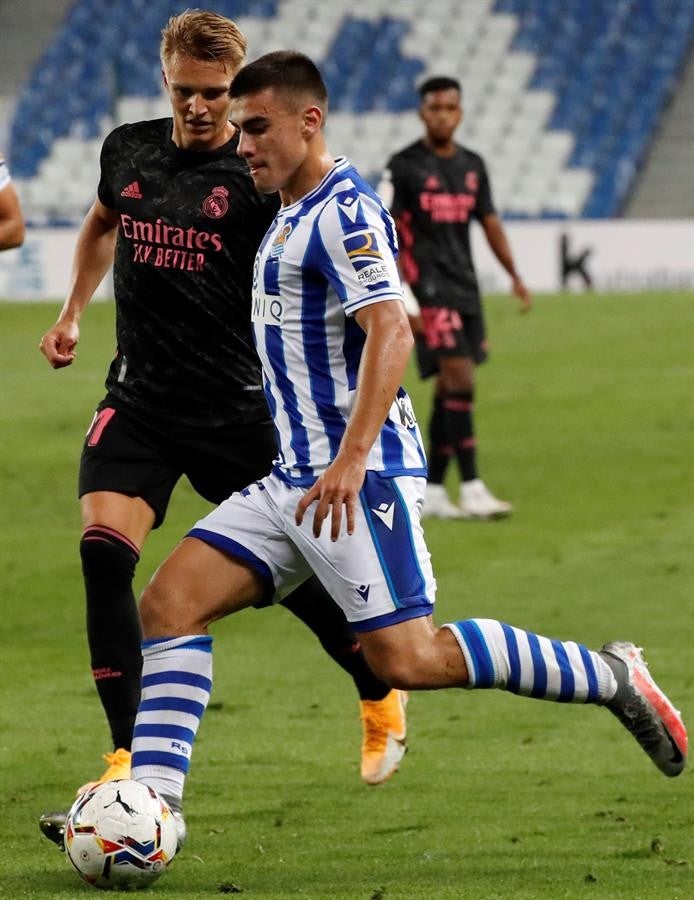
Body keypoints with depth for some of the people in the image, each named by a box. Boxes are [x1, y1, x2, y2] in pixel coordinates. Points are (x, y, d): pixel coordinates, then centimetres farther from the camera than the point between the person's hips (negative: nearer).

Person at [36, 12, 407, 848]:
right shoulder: (128, 151, 7)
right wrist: (71, 315, 23)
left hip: (234, 406, -4)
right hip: (139, 398, 4)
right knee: (103, 551, -17)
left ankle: (381, 698, 37)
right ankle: (130, 762, -13)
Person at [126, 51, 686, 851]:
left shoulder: (343, 210, -12)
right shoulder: (291, 217, 18)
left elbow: (390, 333, -23)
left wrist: (351, 459, -31)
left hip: (359, 480, -9)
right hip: (292, 480, 9)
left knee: (404, 658, -12)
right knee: (168, 603, -3)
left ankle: (611, 678, 2)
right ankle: (153, 799, -8)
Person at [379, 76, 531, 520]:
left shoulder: (473, 166, 13)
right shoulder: (404, 167, -6)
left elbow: (490, 221, 20)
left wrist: (515, 275, 10)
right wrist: (401, 296, -14)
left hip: (465, 288, 7)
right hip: (428, 288, -7)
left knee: (449, 389, 8)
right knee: (459, 379, -16)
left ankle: (432, 490, 14)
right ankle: (472, 489, -17)